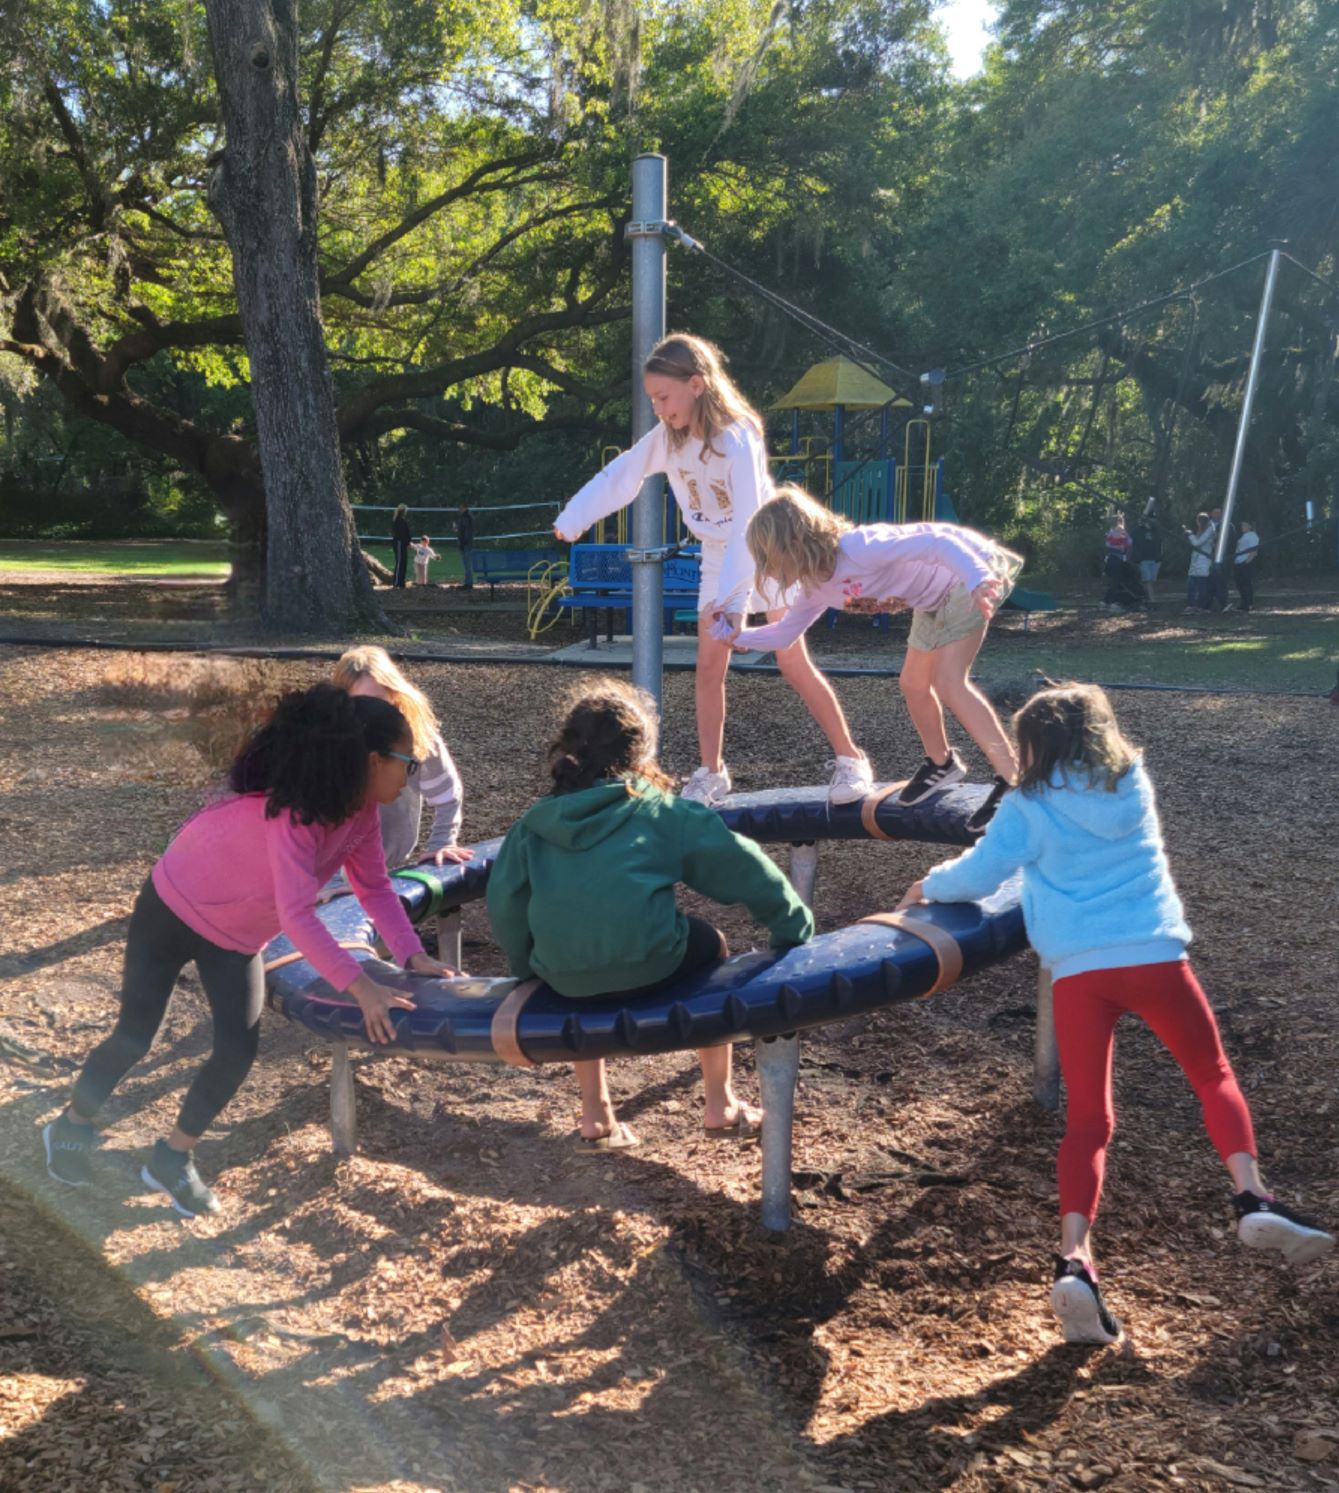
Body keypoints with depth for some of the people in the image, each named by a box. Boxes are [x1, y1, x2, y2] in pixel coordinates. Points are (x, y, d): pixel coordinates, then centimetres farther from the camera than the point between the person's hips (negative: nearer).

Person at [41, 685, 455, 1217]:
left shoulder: (359, 807, -15)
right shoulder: (294, 809, -39)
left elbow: (375, 887, -9)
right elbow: (297, 915, -45)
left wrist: (412, 956, -23)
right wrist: (360, 986, -49)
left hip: (238, 935, 7)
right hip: (173, 912, -7)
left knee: (239, 1048, -4)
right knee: (135, 1037, 5)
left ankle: (171, 1158, 17)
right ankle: (72, 1125, 34)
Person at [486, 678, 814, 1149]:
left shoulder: (534, 823, 13)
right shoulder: (662, 810, 6)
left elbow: (504, 903, 10)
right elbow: (740, 866, 5)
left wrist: (528, 965, 23)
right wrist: (793, 925, 13)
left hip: (565, 978, 3)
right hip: (648, 964, -3)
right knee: (709, 946, 30)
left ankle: (595, 1116, 38)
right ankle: (720, 1106, 34)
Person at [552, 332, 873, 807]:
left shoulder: (736, 438, -27)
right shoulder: (667, 438, -8)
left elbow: (749, 522, -33)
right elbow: (619, 477, -5)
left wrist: (729, 595, -38)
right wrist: (571, 520, -17)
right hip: (718, 556, 6)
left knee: (793, 663, -6)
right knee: (709, 665, 0)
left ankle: (850, 758, 7)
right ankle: (711, 773, 9)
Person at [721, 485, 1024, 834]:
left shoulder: (857, 550, -32)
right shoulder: (815, 589, -3)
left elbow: (936, 541, -38)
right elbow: (783, 633, 13)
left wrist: (978, 581, -51)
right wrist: (736, 636, 7)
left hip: (970, 568, -9)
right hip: (936, 597, 9)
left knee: (949, 684, -18)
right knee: (913, 683, 15)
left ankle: (1014, 781, -14)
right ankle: (941, 763, 39)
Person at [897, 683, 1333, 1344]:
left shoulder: (1029, 807, 2)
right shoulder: (1133, 783, 13)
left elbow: (977, 876, 2)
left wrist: (930, 886, 23)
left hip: (1079, 970, -1)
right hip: (1154, 957, 1)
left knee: (1087, 1120, 4)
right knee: (1213, 1075, 22)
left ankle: (1074, 1261, -11)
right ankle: (1253, 1198, 2)